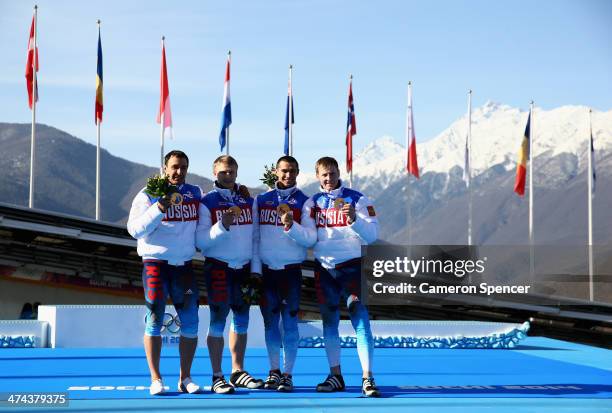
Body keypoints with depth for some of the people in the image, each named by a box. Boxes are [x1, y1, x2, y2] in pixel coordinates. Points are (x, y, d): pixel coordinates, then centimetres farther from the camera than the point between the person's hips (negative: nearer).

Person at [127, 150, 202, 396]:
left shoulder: (195, 194, 11)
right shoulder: (148, 195, -1)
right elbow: (134, 229, -11)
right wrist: (158, 209, -21)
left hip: (184, 265, 4)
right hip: (156, 263, -4)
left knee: (190, 323, 2)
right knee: (155, 321, -4)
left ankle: (185, 378, 11)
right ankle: (155, 379, 4)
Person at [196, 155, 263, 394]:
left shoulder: (248, 202, 11)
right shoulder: (207, 202, -3)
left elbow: (256, 235, 13)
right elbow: (200, 241, -10)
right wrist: (222, 226, -24)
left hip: (244, 268, 5)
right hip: (218, 268, -5)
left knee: (241, 320, 9)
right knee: (218, 320, -4)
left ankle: (238, 371, 19)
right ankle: (217, 376, 1)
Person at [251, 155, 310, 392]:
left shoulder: (304, 202, 2)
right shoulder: (261, 200, 10)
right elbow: (254, 237, 9)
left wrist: (291, 225, -23)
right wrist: (255, 269, 2)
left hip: (291, 270, -3)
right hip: (266, 270, 3)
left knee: (289, 323, -2)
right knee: (270, 322, 7)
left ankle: (287, 374, 4)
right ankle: (274, 371, 16)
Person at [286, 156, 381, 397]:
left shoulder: (357, 199, -1)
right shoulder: (312, 203, 9)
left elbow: (372, 235, -8)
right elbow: (309, 238, -1)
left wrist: (354, 219, -26)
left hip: (351, 266, -4)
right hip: (324, 268, 4)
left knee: (360, 320, -12)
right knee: (329, 322, 10)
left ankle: (367, 379, -12)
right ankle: (336, 376, 20)